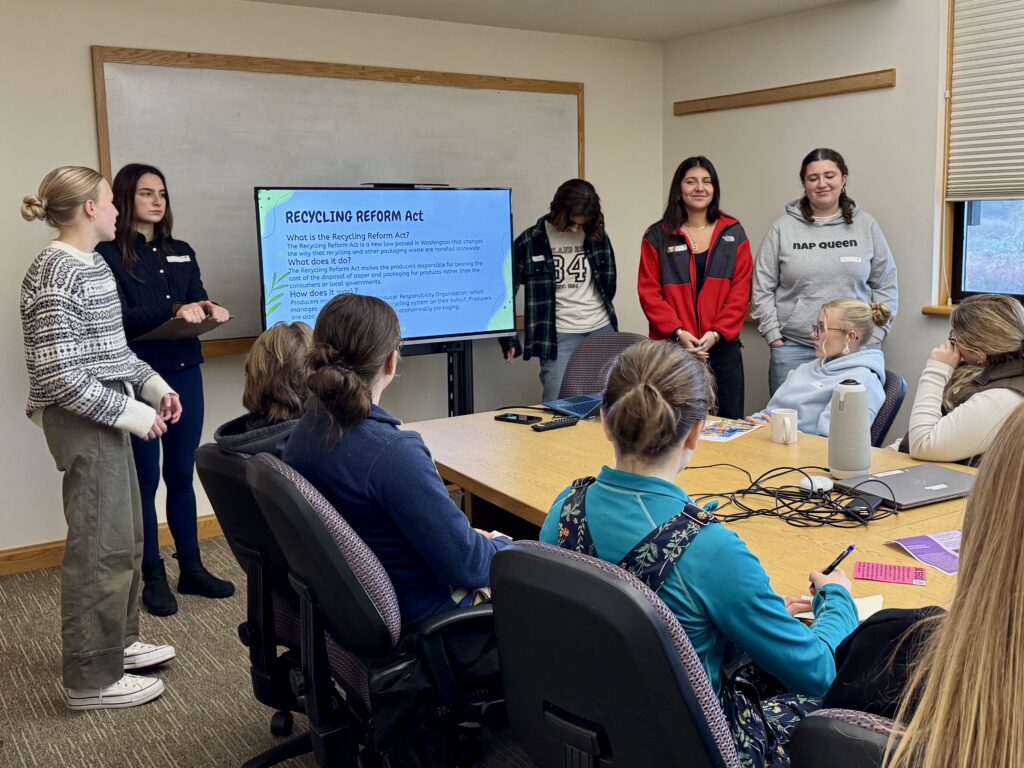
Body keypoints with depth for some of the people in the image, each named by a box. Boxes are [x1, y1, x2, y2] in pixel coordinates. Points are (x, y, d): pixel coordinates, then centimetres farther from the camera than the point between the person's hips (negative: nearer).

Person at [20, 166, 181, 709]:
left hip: (106, 415, 10)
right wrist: (131, 412, -20)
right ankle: (91, 679, 11)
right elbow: (58, 375, -23)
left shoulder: (92, 266, 11)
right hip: (84, 422, -10)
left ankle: (118, 641, 35)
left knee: (126, 537, 18)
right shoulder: (55, 275, -19)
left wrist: (154, 385, 9)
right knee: (99, 547, -2)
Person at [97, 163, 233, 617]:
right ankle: (153, 578, 15)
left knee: (181, 475, 13)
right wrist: (173, 311, -27)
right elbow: (119, 318, -14)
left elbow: (198, 304, 11)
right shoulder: (108, 254, -5)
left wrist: (209, 310, -13)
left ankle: (191, 568, 23)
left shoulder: (181, 252, 14)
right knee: (145, 479, 4)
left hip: (185, 373, 5)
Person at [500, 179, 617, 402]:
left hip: (601, 331, 4)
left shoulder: (597, 236, 4)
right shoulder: (530, 242, -5)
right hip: (559, 336, -3)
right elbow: (505, 291, 0)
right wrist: (509, 340, 0)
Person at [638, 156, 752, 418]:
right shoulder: (657, 236, 5)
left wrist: (717, 333, -10)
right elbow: (649, 292, -1)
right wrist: (677, 332, -13)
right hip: (672, 347, -1)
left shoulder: (734, 234, 8)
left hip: (722, 346, 1)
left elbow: (741, 291, 2)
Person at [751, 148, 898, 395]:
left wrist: (875, 335, 2)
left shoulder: (866, 226, 7)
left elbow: (886, 286, 10)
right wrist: (774, 337, -1)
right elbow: (762, 290, 4)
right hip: (793, 349, 0)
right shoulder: (783, 228, 4)